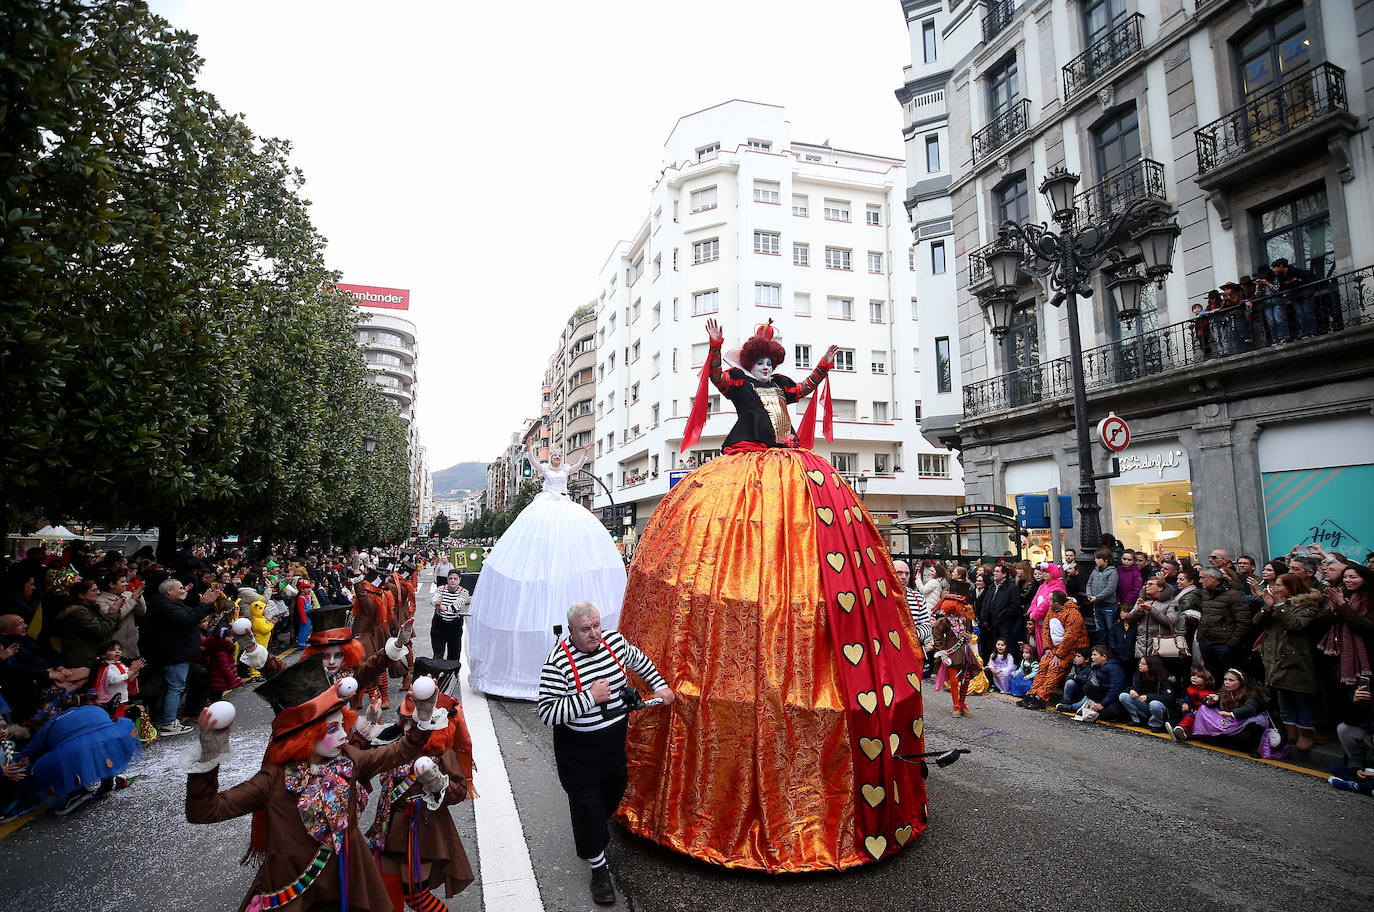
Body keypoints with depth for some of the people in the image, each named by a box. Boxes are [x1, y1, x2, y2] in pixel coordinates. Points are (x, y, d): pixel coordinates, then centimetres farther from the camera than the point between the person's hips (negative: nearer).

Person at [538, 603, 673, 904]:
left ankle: (589, 831, 53)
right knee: (587, 803, 4)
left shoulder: (615, 641, -9)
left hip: (616, 742, 6)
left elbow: (640, 661, 13)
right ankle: (598, 867, 26)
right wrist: (589, 697, -31)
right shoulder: (557, 662, -25)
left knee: (614, 791, 22)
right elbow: (546, 713, -28)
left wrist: (660, 686, 8)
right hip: (578, 749, -5)